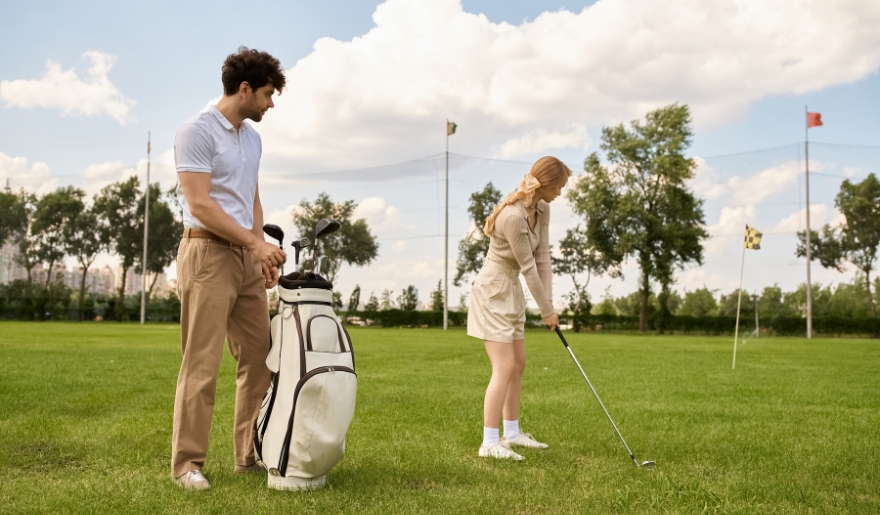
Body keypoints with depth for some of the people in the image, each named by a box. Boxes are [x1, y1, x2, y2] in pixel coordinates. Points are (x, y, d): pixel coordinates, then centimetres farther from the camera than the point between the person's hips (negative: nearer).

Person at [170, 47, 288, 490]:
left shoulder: (252, 137, 17)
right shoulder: (197, 132, -8)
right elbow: (200, 204, -15)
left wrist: (262, 251, 13)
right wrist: (256, 242, -17)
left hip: (247, 258, 8)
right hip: (208, 253, -8)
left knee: (258, 358, 7)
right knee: (202, 363, -6)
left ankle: (250, 454, 16)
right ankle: (187, 462, 3)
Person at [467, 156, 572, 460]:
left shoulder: (542, 209, 1)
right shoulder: (513, 216, -27)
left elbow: (543, 257, 0)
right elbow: (528, 267, -20)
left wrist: (549, 301, -7)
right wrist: (546, 310, -11)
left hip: (511, 291, 10)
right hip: (492, 292, -9)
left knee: (518, 364, 14)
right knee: (504, 367, -11)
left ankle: (512, 432, 25)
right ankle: (489, 443, -6)